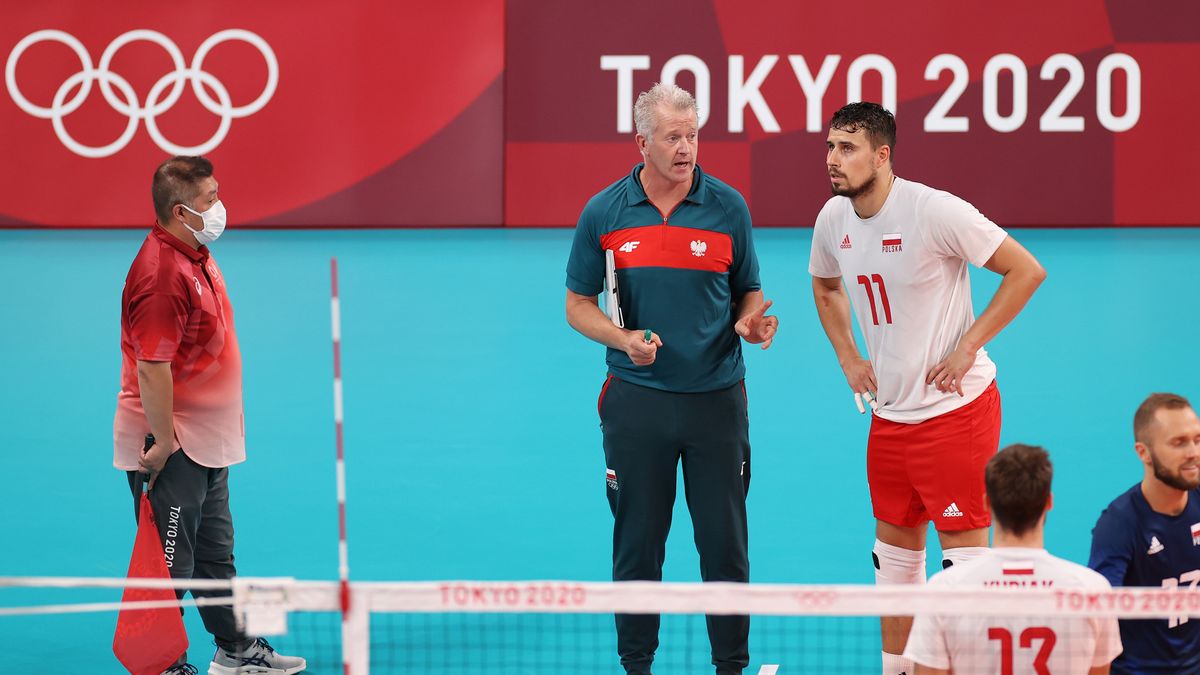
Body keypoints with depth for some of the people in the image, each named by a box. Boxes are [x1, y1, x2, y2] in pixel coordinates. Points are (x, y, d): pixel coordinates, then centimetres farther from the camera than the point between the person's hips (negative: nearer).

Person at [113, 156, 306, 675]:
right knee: (170, 564, 0)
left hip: (207, 445, 11)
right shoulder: (162, 273, -24)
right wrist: (164, 444, -25)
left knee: (216, 553, 22)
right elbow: (151, 367, -27)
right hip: (172, 449, -11)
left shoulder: (196, 256, 9)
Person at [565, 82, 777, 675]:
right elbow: (578, 305, 7)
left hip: (716, 398, 0)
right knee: (636, 542, 6)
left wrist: (749, 321, -12)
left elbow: (749, 292, 11)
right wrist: (623, 338, -11)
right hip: (636, 398, 0)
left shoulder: (728, 207, 1)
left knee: (725, 542, 2)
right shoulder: (603, 213, 1)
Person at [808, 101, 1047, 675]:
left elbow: (1026, 270, -14)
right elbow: (825, 286, 25)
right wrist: (848, 357, 12)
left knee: (964, 548, -6)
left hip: (955, 407, -7)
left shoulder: (934, 210, -18)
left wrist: (967, 347, -15)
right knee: (894, 547, 14)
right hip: (889, 411, 7)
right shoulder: (834, 218, 2)